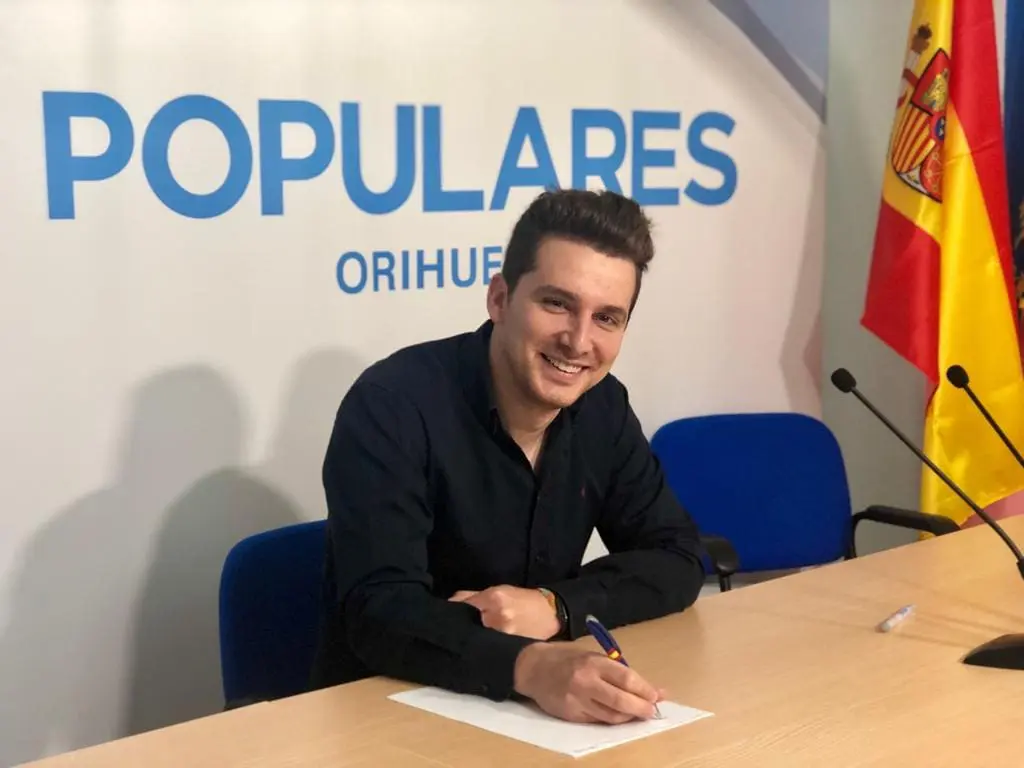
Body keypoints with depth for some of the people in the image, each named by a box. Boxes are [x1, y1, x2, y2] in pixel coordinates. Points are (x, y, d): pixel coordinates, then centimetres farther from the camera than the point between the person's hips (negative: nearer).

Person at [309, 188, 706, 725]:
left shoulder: (602, 406, 0)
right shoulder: (393, 405, -18)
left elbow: (676, 558, 2)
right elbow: (381, 611, -26)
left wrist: (555, 607, -15)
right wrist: (528, 666, -42)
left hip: (542, 710, 5)